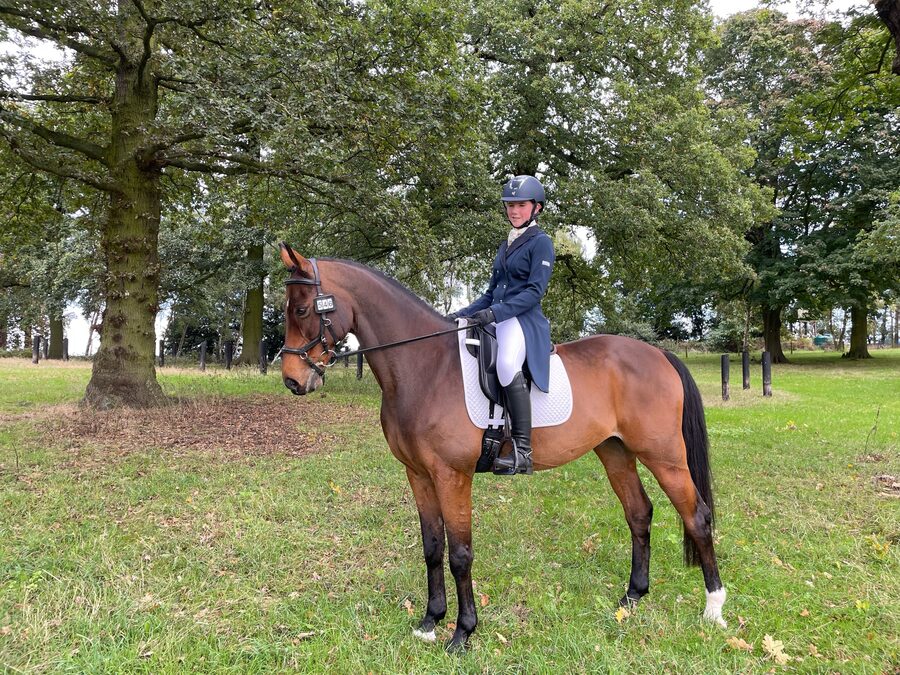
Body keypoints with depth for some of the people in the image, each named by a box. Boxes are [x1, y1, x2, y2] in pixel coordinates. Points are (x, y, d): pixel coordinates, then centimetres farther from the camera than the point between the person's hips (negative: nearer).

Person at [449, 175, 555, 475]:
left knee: (506, 363, -38)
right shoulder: (505, 245, 23)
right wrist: (462, 314, 12)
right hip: (496, 321, 9)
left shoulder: (541, 242, -1)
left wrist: (495, 312, -22)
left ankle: (522, 451, -35)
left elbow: (535, 291, -12)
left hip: (525, 321, -9)